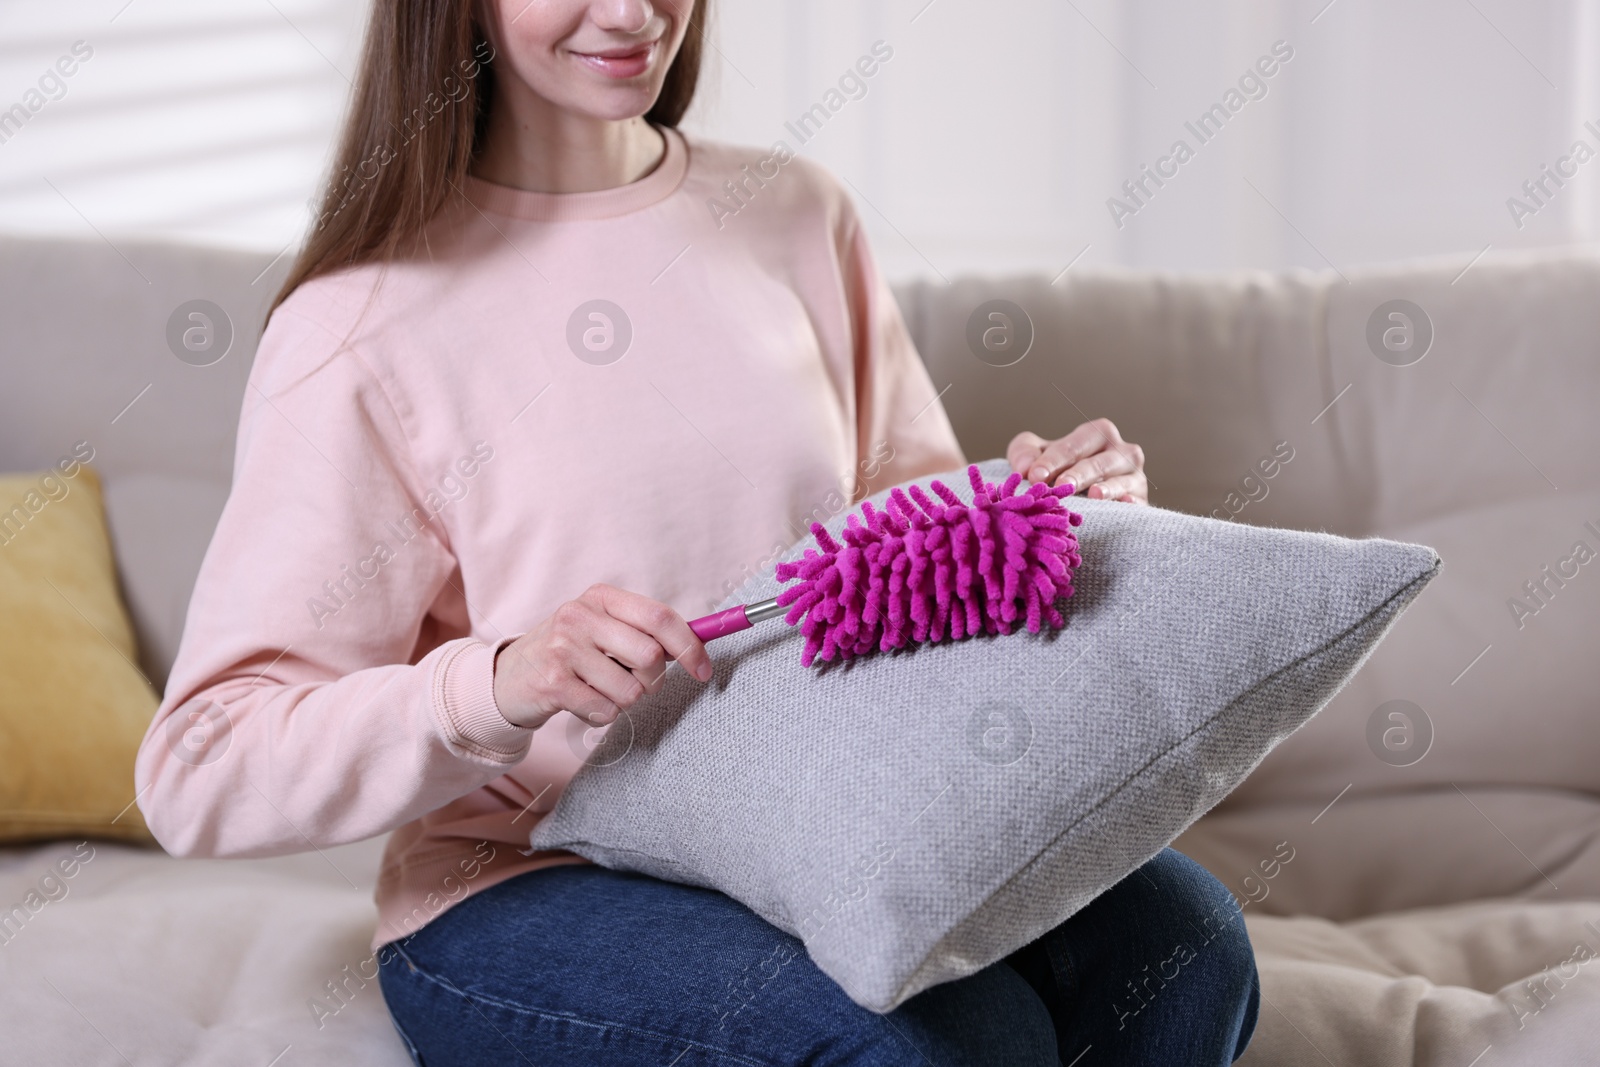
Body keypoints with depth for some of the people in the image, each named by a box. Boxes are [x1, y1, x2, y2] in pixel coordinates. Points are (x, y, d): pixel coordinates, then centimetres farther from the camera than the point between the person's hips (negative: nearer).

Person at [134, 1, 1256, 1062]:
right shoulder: (359, 327, -9)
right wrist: (500, 683, -30)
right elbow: (199, 772, -14)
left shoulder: (797, 214, 8)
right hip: (521, 886, -5)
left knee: (1178, 935, -21)